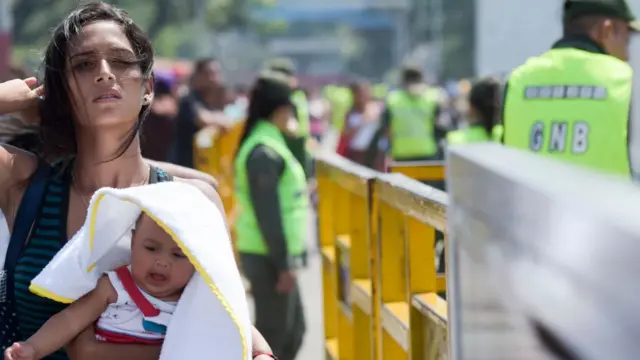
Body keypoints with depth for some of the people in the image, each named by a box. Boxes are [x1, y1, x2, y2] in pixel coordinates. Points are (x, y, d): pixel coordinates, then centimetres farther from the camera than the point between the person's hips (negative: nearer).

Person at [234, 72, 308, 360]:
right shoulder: (264, 152, -18)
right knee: (272, 336, -2)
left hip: (275, 255, 10)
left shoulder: (271, 143, 14)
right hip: (269, 258, -10)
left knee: (292, 330, 16)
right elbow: (268, 214, -21)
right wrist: (283, 264, -21)